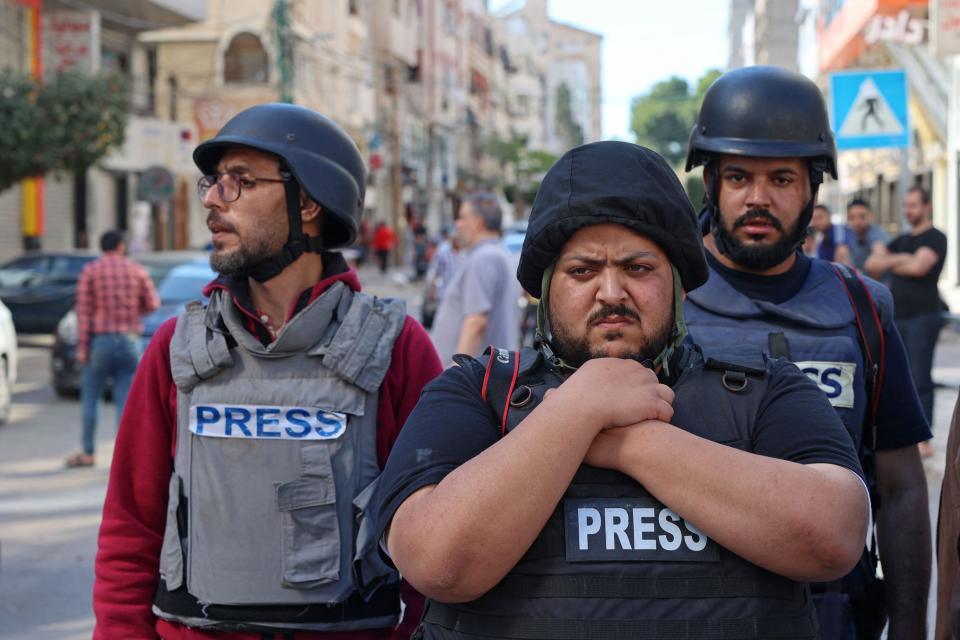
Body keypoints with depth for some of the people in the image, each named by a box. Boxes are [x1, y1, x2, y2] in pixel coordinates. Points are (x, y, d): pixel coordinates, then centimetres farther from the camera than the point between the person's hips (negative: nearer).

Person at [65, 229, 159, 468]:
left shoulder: (90, 271, -1)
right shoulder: (136, 269, 4)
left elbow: (84, 309, -7)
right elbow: (152, 303, 2)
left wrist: (81, 347, -8)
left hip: (100, 341, -2)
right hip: (130, 341, 2)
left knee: (90, 397, 7)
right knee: (126, 400, 2)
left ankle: (87, 453, 8)